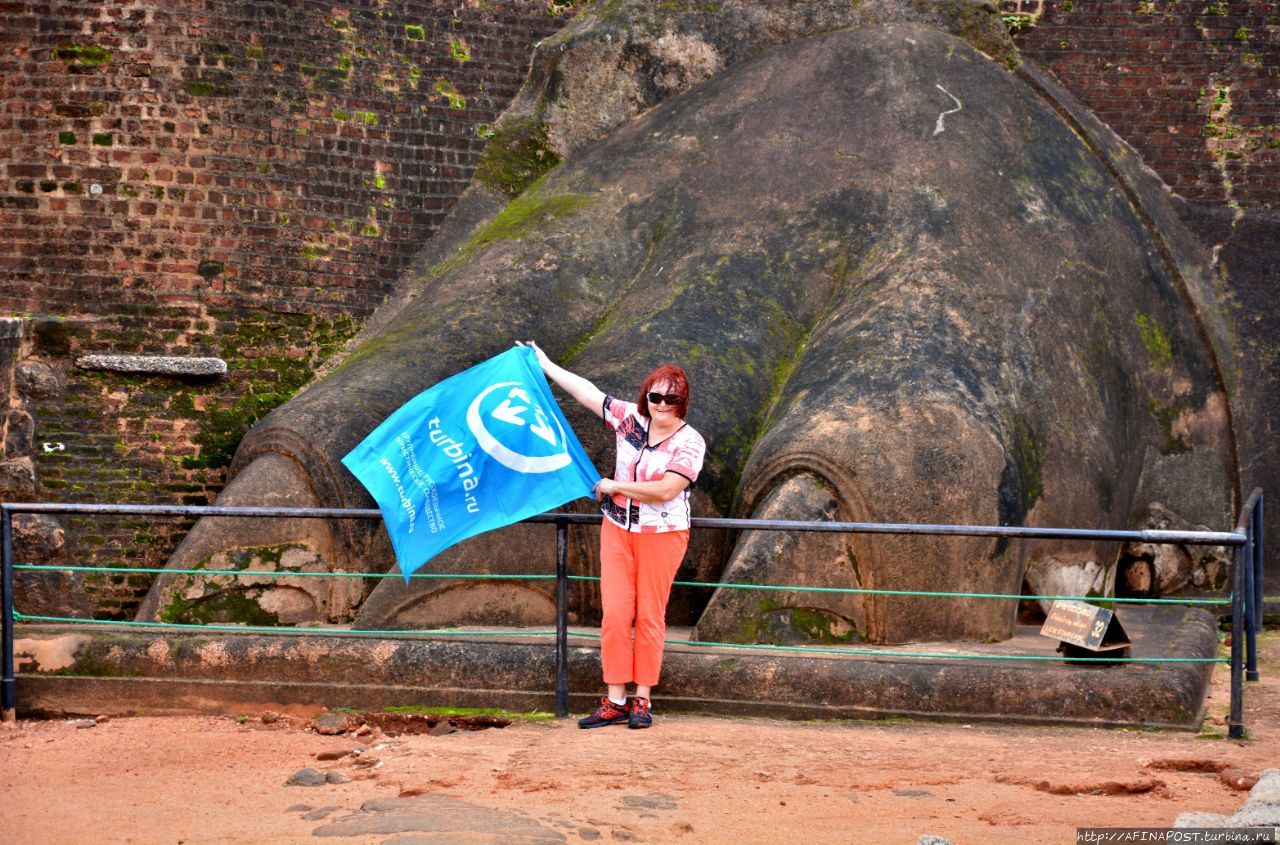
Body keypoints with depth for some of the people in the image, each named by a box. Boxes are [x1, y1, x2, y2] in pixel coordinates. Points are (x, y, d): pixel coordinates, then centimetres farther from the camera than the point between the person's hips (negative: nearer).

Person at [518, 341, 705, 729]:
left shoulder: (689, 443, -11)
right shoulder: (630, 418, 1)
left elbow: (665, 490, -21)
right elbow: (586, 392, 11)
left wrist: (614, 486, -12)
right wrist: (546, 365, 16)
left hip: (661, 534, -4)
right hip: (617, 530, 4)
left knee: (650, 615, 0)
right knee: (614, 613, -1)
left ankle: (642, 701, 6)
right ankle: (615, 701, 2)